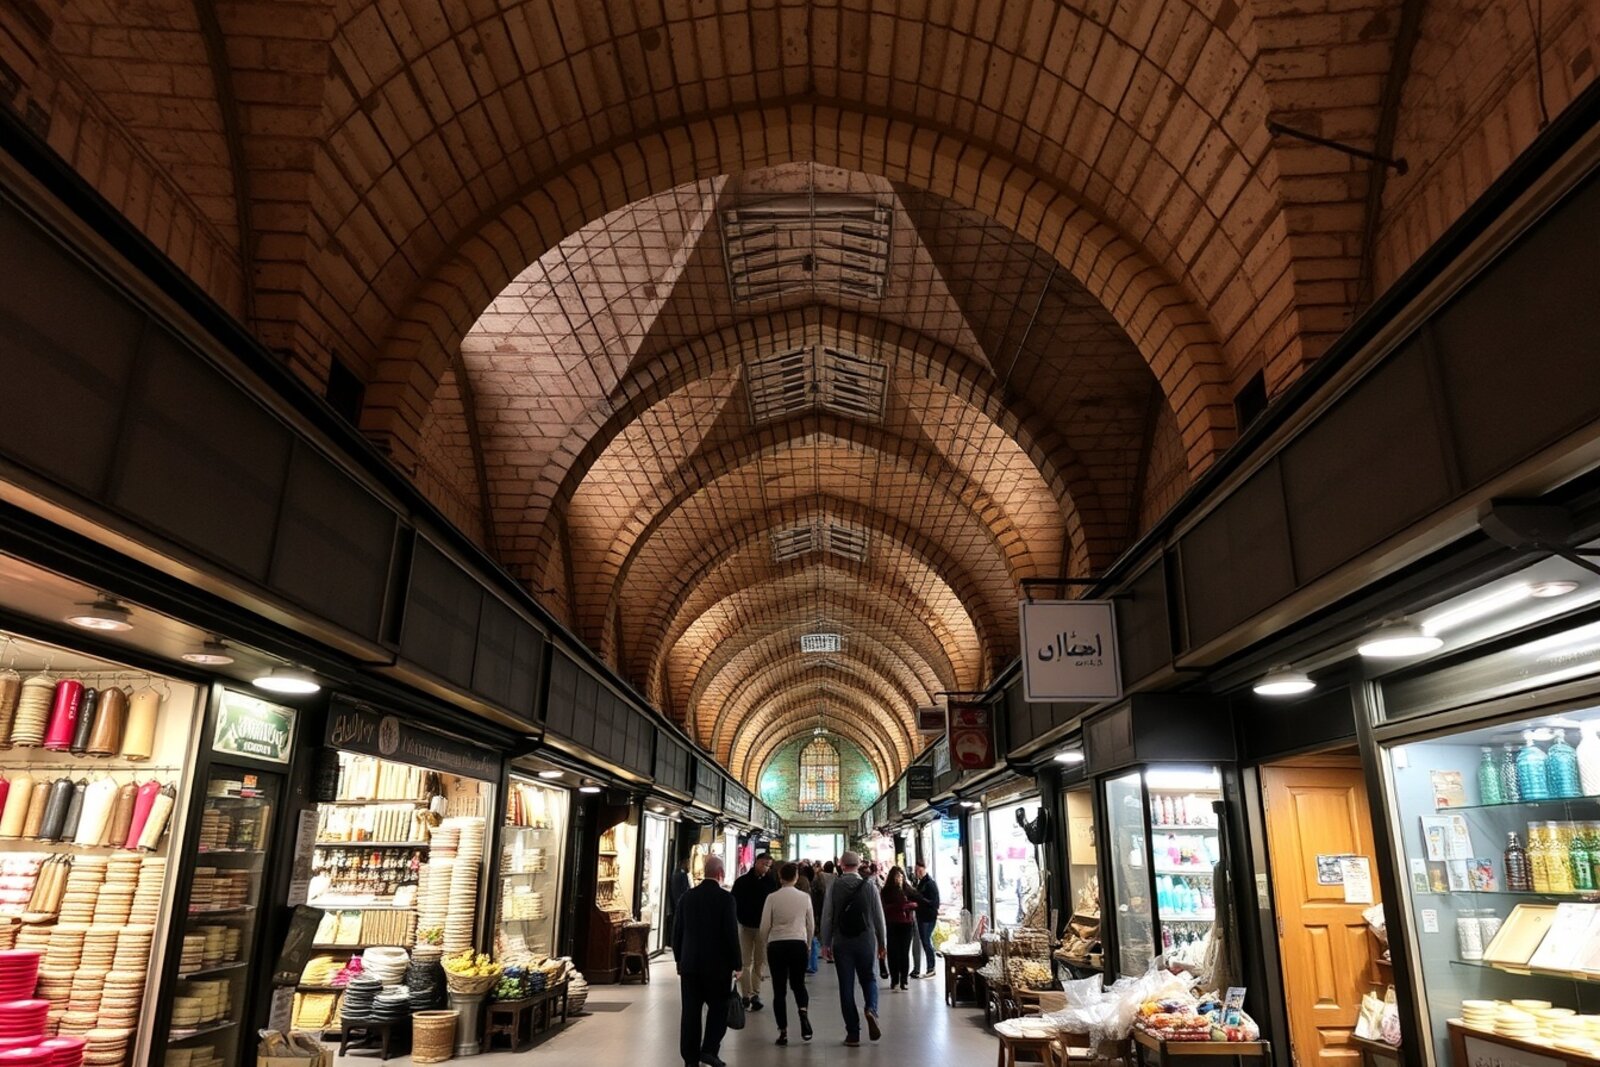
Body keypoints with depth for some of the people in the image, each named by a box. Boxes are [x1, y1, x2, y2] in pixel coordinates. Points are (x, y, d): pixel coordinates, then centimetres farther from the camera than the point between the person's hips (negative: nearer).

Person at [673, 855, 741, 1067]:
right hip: (717, 965, -4)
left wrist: (679, 960, 17)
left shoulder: (687, 897, 2)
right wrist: (736, 965, -2)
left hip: (690, 964, 4)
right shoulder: (725, 899, -11)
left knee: (690, 1012, 9)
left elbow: (677, 932, 7)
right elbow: (731, 934, -11)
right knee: (718, 1009, 11)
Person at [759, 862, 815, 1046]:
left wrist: (767, 943, 15)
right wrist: (808, 944, 22)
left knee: (779, 989, 8)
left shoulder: (772, 898, -5)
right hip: (798, 944, 1)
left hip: (776, 945, -1)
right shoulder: (805, 897, -1)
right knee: (798, 983, 18)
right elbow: (811, 925, 6)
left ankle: (783, 1032, 7)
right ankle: (803, 1012, -10)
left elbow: (764, 927, -3)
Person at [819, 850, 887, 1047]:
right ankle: (871, 1010, -10)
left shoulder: (834, 887, -4)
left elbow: (827, 916, -4)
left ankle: (852, 1033, 8)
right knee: (869, 979, 18)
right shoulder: (870, 887, -3)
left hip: (841, 942, 0)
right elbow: (879, 917, 1)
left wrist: (825, 943, 5)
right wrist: (882, 943, 12)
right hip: (866, 941, 0)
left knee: (846, 986, 7)